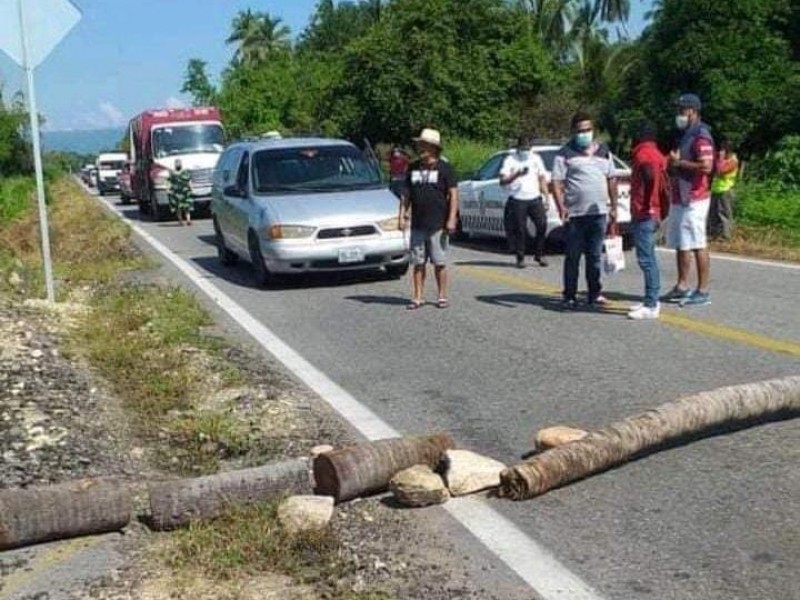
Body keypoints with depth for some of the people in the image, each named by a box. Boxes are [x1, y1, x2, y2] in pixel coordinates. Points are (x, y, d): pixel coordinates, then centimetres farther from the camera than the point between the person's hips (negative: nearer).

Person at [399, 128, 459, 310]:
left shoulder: (444, 168, -1)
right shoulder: (413, 168, 12)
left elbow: (453, 195, -4)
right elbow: (406, 194, 16)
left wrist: (451, 220, -11)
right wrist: (402, 215, 8)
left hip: (438, 225, -4)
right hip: (417, 225, 4)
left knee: (439, 262, 2)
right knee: (418, 263, 6)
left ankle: (442, 296, 11)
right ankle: (418, 296, 12)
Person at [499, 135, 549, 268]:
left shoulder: (536, 158, 14)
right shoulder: (510, 160, 1)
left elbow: (542, 178, 18)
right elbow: (502, 181, -8)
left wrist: (545, 196, 10)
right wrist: (517, 174, -24)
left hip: (535, 198, 3)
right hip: (517, 200, -3)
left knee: (542, 225, -6)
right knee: (520, 230, -2)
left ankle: (539, 254, 10)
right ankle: (520, 258, 9)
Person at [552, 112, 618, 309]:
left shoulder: (603, 151, 15)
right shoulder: (565, 154, 0)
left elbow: (611, 180, 18)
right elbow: (557, 182, -7)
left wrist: (614, 207, 13)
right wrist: (561, 206, -20)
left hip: (599, 212, 4)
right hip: (575, 213, -4)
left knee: (595, 256, 9)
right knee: (573, 257, 2)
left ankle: (594, 294, 17)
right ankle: (569, 296, 8)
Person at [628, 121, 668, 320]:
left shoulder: (643, 154, -12)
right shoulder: (656, 154, 17)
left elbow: (650, 176, -31)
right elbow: (663, 184, 17)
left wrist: (646, 204, -23)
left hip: (644, 214, -10)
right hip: (651, 214, 10)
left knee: (646, 259, -9)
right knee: (648, 258, 15)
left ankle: (651, 306, -8)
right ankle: (651, 301, 21)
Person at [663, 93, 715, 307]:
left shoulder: (700, 136, -12)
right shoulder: (684, 135, 19)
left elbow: (706, 166, -24)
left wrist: (679, 163, -16)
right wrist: (672, 165, 8)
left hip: (694, 200, -10)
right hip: (679, 199, 10)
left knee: (698, 245, -7)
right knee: (680, 244, 13)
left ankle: (703, 291, -2)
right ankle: (682, 287, 21)